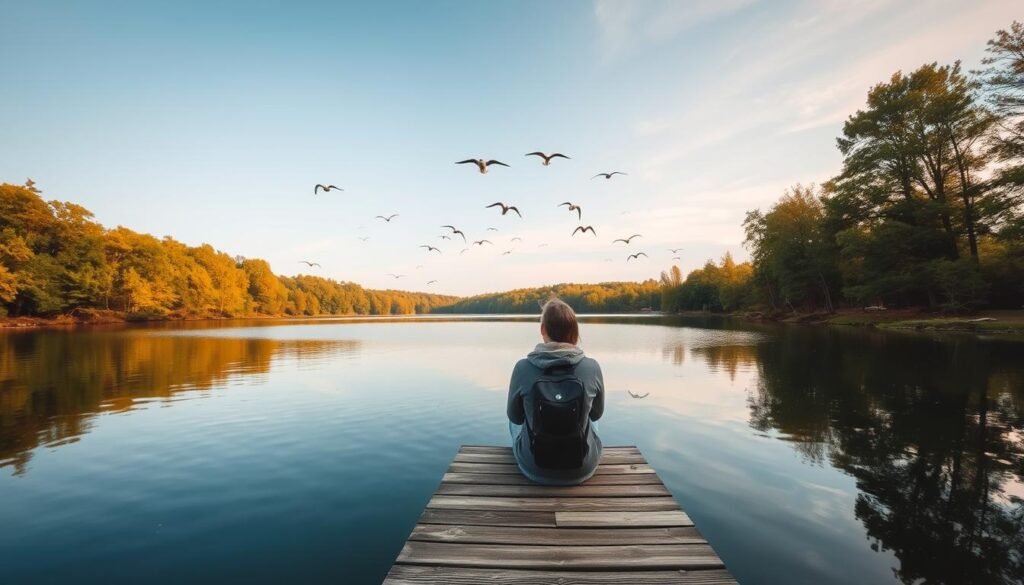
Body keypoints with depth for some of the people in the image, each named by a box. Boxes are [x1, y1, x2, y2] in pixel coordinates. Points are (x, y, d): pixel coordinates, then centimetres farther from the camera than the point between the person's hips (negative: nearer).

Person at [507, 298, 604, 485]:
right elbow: (596, 414, 1)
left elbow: (515, 416, -3)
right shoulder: (591, 367, -17)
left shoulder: (523, 367, -19)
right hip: (583, 469, 1)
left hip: (534, 468, 0)